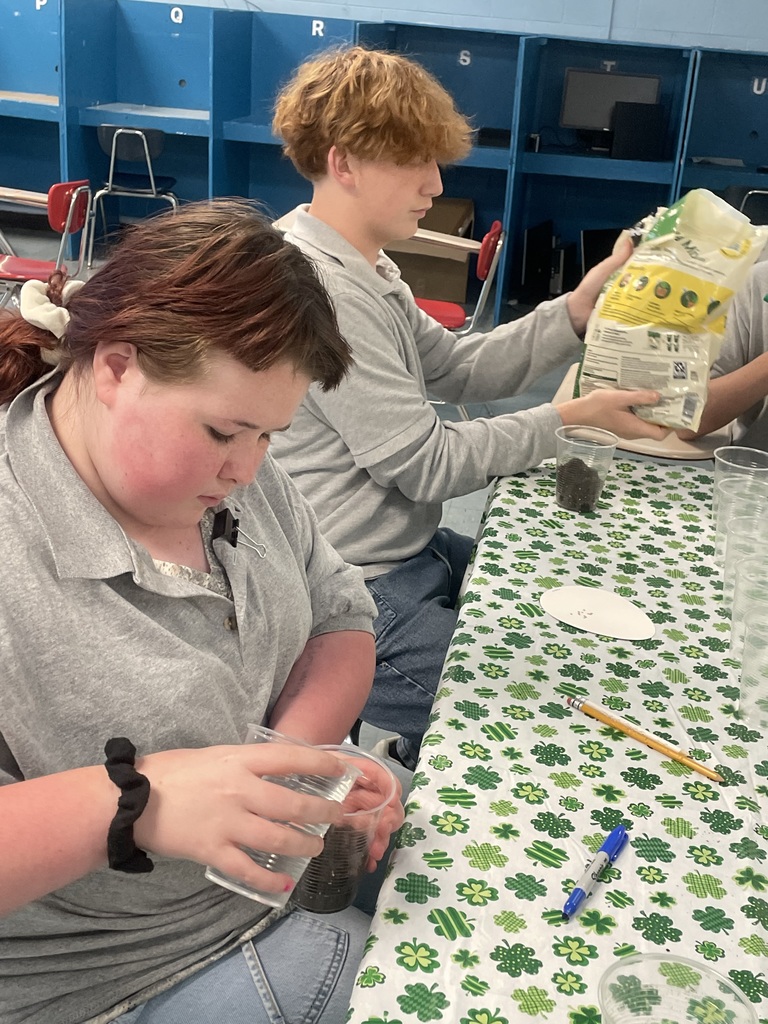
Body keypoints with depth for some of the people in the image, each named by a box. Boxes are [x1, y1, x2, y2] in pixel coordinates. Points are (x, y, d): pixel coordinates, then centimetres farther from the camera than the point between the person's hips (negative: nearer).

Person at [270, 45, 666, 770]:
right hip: (358, 596, -11)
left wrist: (578, 308, -1)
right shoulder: (321, 288, -23)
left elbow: (457, 369, 11)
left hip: (411, 549, 11)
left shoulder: (365, 268, 10)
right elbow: (426, 463, -21)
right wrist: (572, 417, -12)